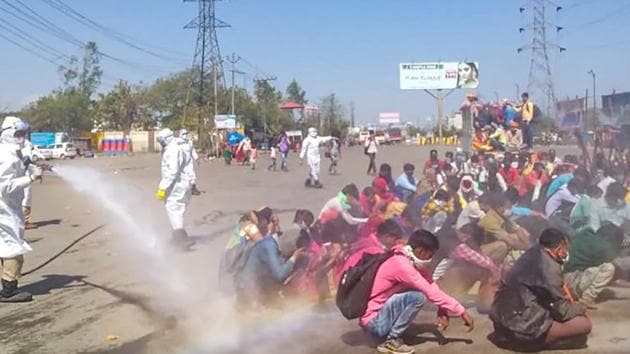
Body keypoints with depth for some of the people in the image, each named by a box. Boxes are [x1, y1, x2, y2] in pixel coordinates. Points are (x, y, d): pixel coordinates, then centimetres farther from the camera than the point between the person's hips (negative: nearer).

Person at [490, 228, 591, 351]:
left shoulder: (533, 253, 6)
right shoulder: (548, 267, -19)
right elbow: (562, 311, -10)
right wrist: (580, 308, 9)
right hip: (521, 328, -9)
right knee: (584, 324, -7)